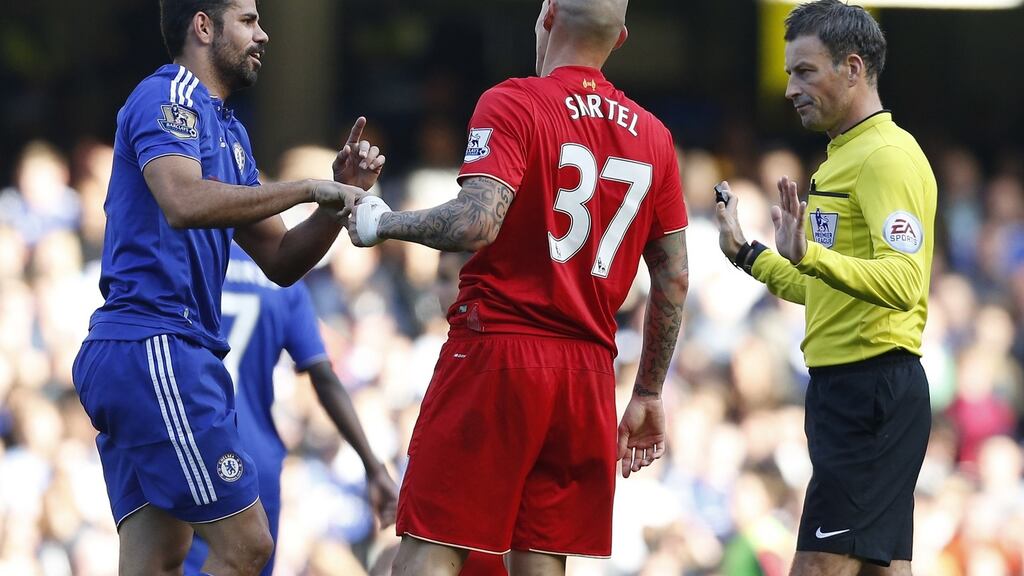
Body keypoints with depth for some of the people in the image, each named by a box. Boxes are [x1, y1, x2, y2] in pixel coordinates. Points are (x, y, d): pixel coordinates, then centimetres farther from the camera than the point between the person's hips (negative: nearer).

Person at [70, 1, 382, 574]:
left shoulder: (228, 131, 23)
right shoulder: (166, 98, -7)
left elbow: (280, 260, 22)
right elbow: (184, 202, -27)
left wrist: (342, 195, 7)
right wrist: (311, 189, -21)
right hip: (153, 350, -10)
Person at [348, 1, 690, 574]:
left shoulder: (512, 103, -5)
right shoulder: (653, 136, 12)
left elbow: (478, 222, -19)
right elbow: (674, 278, 13)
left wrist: (383, 222, -3)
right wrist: (649, 394, 20)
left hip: (496, 355, -5)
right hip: (589, 371, 5)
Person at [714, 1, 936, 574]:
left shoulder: (889, 157, -13)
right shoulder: (843, 157, 20)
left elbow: (903, 283, -26)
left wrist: (809, 254, -38)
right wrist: (748, 255, 24)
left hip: (873, 391, -11)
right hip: (844, 387, 11)